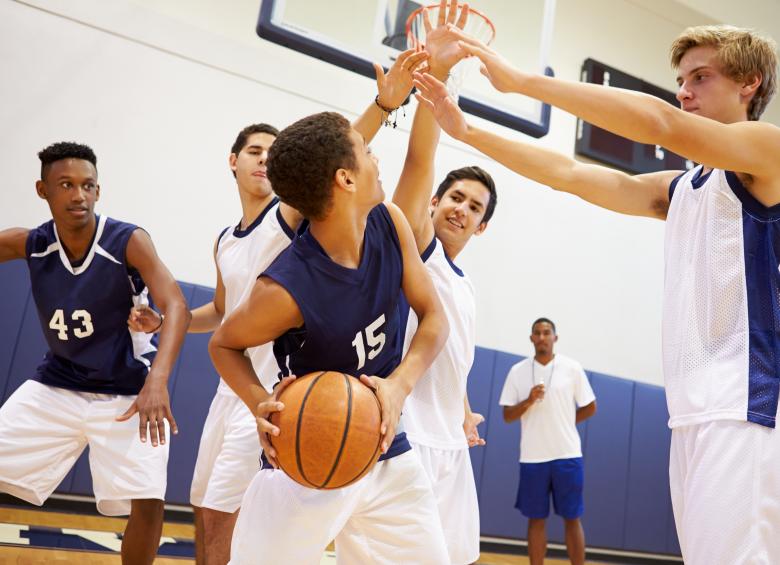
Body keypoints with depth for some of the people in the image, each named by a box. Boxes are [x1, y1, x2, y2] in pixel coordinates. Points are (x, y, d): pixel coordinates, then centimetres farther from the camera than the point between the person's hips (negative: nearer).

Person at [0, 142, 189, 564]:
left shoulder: (129, 242, -18)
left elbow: (176, 308, -28)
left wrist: (157, 380, -43)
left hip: (126, 393, -3)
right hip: (56, 385, 4)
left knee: (148, 501, -14)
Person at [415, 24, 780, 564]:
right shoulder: (679, 190, 20)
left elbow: (660, 123, -18)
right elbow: (568, 173, 17)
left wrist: (519, 79, -17)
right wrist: (465, 130, 10)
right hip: (695, 413, 8)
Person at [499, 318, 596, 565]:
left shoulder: (572, 368, 0)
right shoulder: (517, 371, 3)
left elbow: (590, 408, 8)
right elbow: (507, 416, 2)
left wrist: (562, 423, 6)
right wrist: (529, 401, -15)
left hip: (567, 455, -1)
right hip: (532, 457, 1)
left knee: (572, 519, 4)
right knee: (536, 519, 6)